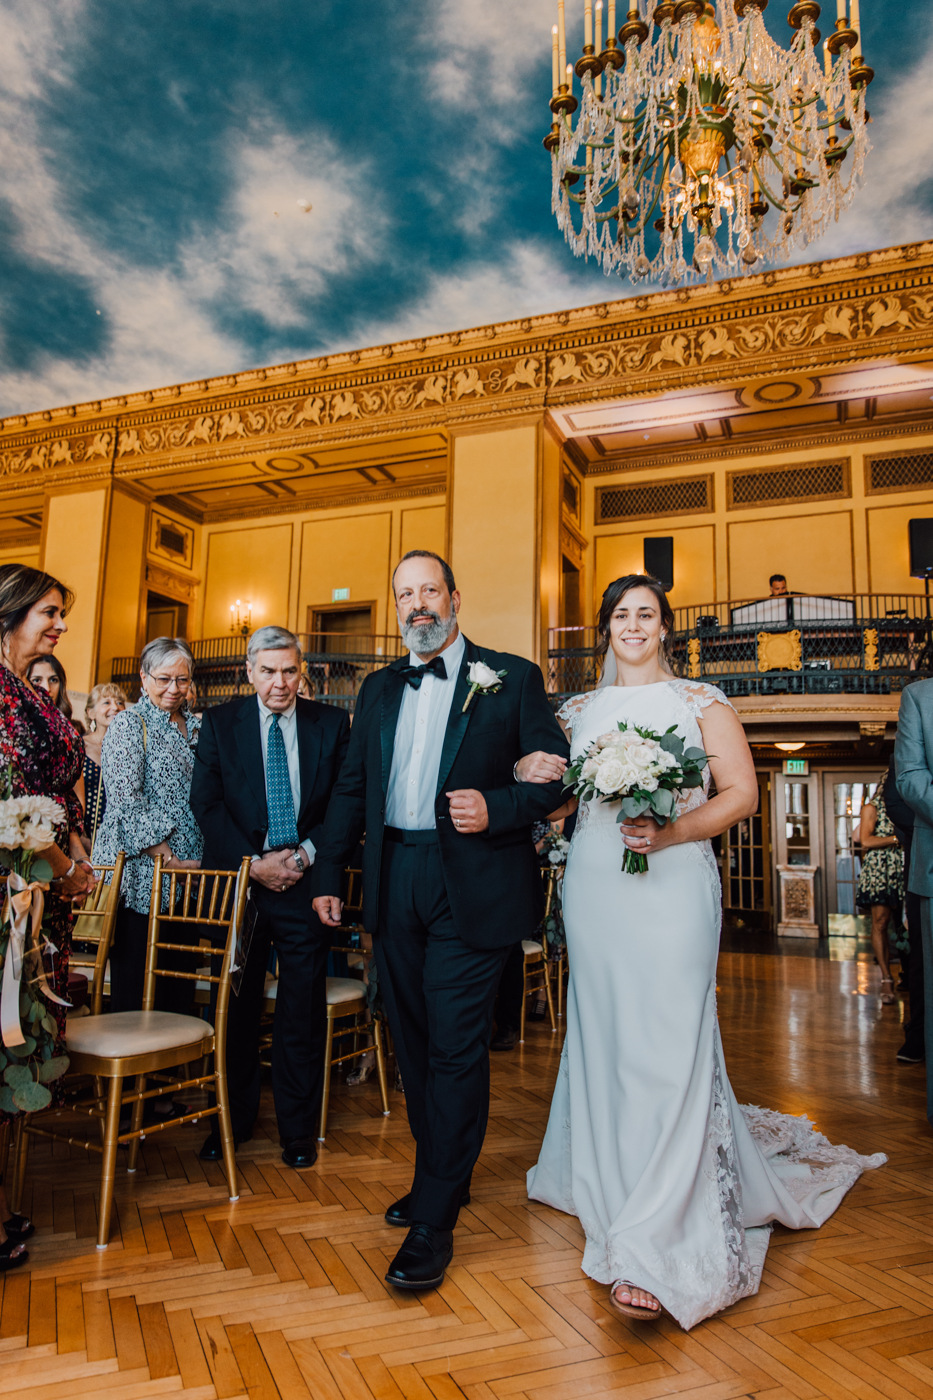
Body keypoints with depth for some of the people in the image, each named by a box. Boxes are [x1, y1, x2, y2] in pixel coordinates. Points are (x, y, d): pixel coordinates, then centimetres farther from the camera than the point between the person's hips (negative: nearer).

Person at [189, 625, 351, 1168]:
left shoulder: (333, 723, 3)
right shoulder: (221, 721, 4)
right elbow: (206, 802, 0)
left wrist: (306, 854, -9)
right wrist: (253, 862, -9)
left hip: (306, 880, 0)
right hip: (237, 879, 1)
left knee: (303, 1013, 6)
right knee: (235, 1007, 11)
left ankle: (299, 1128, 23)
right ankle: (233, 1121, 30)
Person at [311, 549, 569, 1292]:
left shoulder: (512, 678, 0)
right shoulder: (378, 688, 13)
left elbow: (555, 776, -1)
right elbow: (351, 788, 15)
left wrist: (496, 808, -18)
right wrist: (328, 875, 11)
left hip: (473, 888, -5)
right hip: (396, 885, 5)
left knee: (455, 1049, -2)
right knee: (415, 1042, 15)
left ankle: (434, 1222, 12)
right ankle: (444, 1176, 35)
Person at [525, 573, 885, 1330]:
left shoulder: (702, 701, 3)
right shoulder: (580, 711, 13)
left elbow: (742, 793, -3)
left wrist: (672, 832, -18)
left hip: (673, 889, -4)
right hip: (595, 889, 4)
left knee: (665, 1046, -8)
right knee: (603, 1038, 11)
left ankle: (651, 1247, -4)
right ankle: (615, 1185, 33)